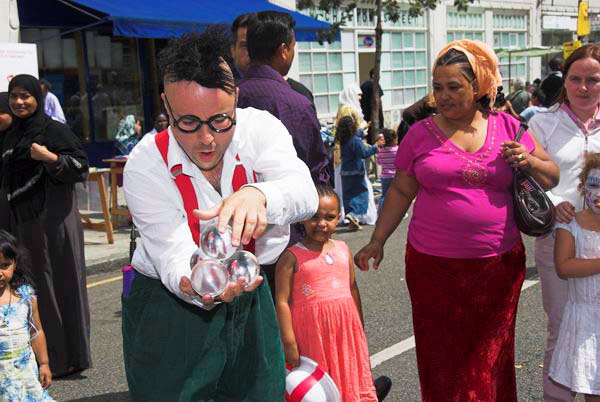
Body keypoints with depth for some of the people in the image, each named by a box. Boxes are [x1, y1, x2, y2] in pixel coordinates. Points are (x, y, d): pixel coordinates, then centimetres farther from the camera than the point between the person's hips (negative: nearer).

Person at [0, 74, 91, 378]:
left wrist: (50, 158, -23)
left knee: (56, 284, -2)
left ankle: (67, 357, 8)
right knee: (29, 287, 8)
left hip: (52, 220, -7)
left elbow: (81, 167, -10)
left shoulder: (55, 130, -6)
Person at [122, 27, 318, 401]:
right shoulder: (146, 165, -21)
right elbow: (174, 257, -28)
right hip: (168, 303, -2)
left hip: (248, 293, 3)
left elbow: (305, 194, -34)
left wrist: (257, 195, -56)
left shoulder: (259, 127, -17)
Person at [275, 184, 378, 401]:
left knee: (351, 381, 13)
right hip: (311, 331, -5)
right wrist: (289, 343, -14)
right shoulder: (292, 257, -9)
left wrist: (359, 330, 19)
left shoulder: (343, 249, 7)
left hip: (346, 327, 5)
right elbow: (282, 302, -12)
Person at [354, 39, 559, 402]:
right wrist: (377, 241, 4)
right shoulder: (421, 134, 2)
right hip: (434, 265, -1)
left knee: (489, 359, 11)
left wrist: (528, 161, -8)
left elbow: (551, 177, 11)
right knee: (442, 358, 7)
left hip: (499, 264, 1)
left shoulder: (507, 127, 5)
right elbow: (401, 191, 7)